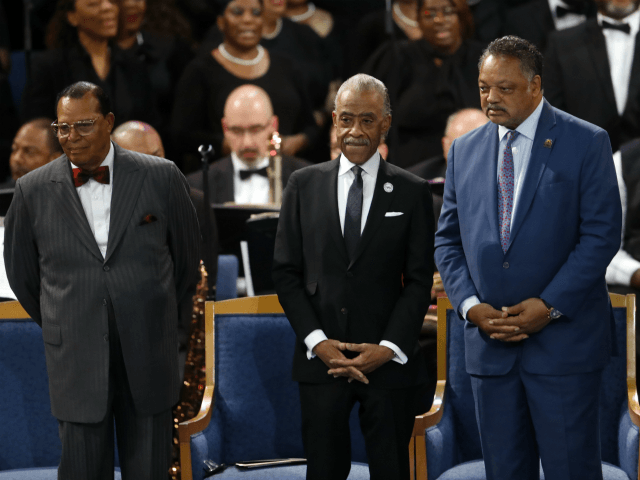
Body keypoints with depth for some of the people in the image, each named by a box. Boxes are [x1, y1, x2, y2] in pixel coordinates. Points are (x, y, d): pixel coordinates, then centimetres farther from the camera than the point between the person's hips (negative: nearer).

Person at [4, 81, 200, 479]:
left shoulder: (161, 177, 0)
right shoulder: (33, 190, 1)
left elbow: (186, 254, 12)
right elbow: (21, 272, 14)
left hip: (148, 358, 0)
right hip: (77, 365, 0)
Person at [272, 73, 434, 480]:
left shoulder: (412, 192, 3)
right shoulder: (305, 185, 7)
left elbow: (420, 279, 0)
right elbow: (286, 272, 5)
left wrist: (388, 348, -10)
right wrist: (316, 341, -7)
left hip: (390, 360, -1)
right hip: (321, 360, 1)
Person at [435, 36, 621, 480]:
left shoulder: (586, 143, -2)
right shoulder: (464, 151, 12)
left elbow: (602, 234, -8)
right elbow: (448, 240, 12)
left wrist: (549, 306, -15)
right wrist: (470, 305, -5)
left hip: (563, 339, -4)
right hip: (489, 342, 4)